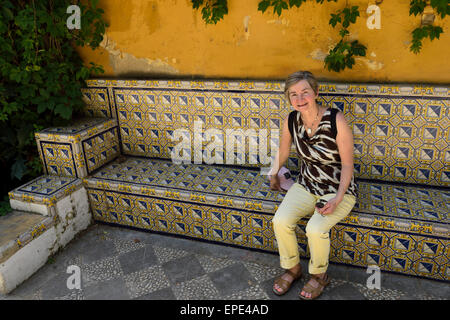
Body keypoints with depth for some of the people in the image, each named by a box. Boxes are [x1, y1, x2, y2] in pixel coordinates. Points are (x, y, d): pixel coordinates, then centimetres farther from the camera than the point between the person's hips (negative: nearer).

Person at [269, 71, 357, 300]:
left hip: (338, 190, -4)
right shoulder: (291, 121, -8)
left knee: (315, 229, -27)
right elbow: (283, 152, 11)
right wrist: (274, 175, 24)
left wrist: (338, 199, -22)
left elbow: (347, 164, -14)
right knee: (280, 221, -19)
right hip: (306, 185, 4)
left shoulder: (336, 120, -20)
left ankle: (319, 275, 6)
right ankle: (292, 268, 9)